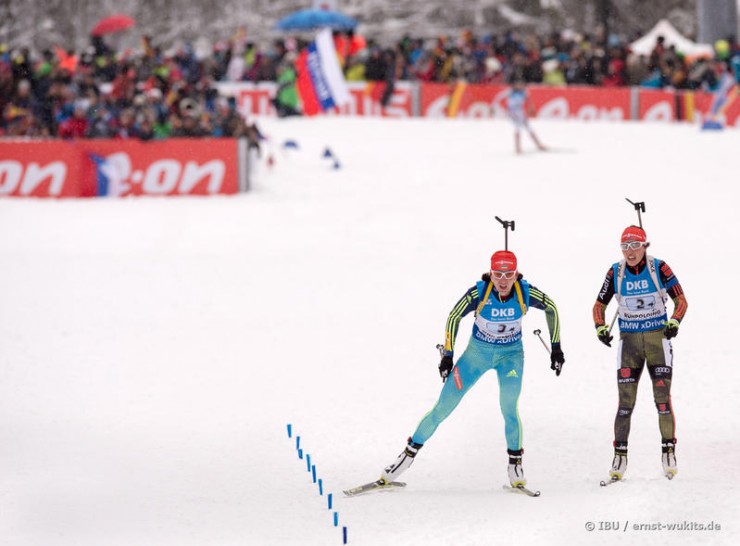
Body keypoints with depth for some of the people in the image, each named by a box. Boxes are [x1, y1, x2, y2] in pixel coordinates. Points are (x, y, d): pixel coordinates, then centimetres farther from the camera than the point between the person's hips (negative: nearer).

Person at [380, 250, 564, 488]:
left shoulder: (525, 292, -21)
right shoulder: (479, 293, -25)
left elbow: (551, 308, -3)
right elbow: (454, 317, -12)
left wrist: (556, 347, -2)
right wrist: (447, 355, -16)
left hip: (511, 354, 0)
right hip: (477, 352, 0)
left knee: (509, 408, -21)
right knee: (443, 407, -2)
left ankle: (515, 463, 0)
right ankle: (409, 454, 11)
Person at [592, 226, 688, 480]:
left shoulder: (659, 268, -7)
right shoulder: (616, 272, -2)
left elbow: (681, 301, -3)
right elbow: (599, 306, 7)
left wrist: (674, 322, -20)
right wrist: (601, 328, -11)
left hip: (658, 338, -1)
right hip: (629, 341, 1)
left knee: (663, 397, -4)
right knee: (625, 401, -3)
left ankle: (669, 451, 5)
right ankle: (619, 455, 0)